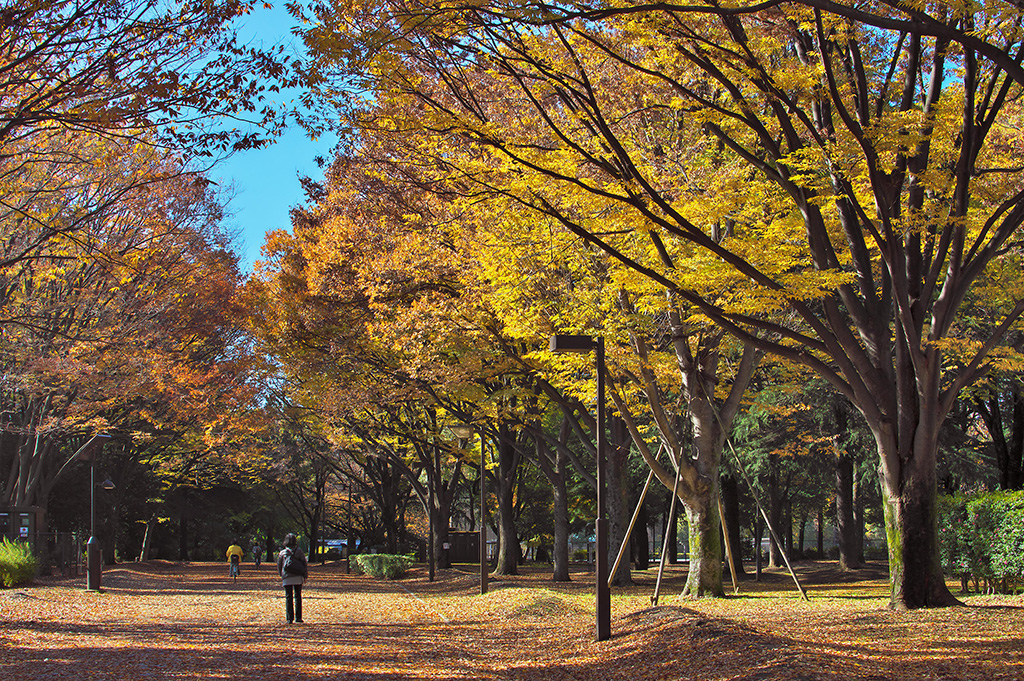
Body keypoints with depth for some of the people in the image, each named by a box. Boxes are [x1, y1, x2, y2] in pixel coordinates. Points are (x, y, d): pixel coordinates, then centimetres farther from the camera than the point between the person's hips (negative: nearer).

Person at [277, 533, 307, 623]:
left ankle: (289, 618, -3)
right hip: (298, 578, 0)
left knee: (288, 598, 3)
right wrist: (305, 577, 7)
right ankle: (298, 617, 7)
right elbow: (304, 564, 0)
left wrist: (281, 576, 21)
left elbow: (279, 566, 9)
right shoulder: (299, 551, 1)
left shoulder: (282, 553, 2)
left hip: (287, 579, 0)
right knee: (298, 597, 9)